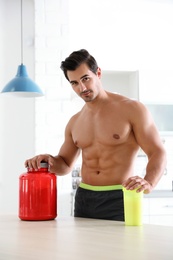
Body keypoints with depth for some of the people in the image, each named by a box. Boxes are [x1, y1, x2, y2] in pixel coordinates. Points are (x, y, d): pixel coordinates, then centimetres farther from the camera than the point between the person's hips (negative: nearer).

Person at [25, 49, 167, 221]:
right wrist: (50, 161, -4)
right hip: (84, 199, 5)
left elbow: (158, 153, -9)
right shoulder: (75, 122, 12)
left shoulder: (132, 109, -5)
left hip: (118, 199, -5)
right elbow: (66, 164, 21)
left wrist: (148, 183, -29)